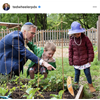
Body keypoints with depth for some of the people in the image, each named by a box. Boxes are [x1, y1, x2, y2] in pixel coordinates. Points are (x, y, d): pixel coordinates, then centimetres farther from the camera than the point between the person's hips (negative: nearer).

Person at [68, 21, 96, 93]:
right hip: (76, 62, 1)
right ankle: (76, 85, 32)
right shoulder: (72, 40, -4)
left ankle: (90, 85, 24)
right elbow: (70, 51, 3)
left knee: (87, 73, 6)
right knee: (77, 74, 12)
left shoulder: (85, 38, -8)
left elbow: (90, 48, -3)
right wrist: (71, 61, 3)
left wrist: (90, 58, -5)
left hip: (85, 60, -1)